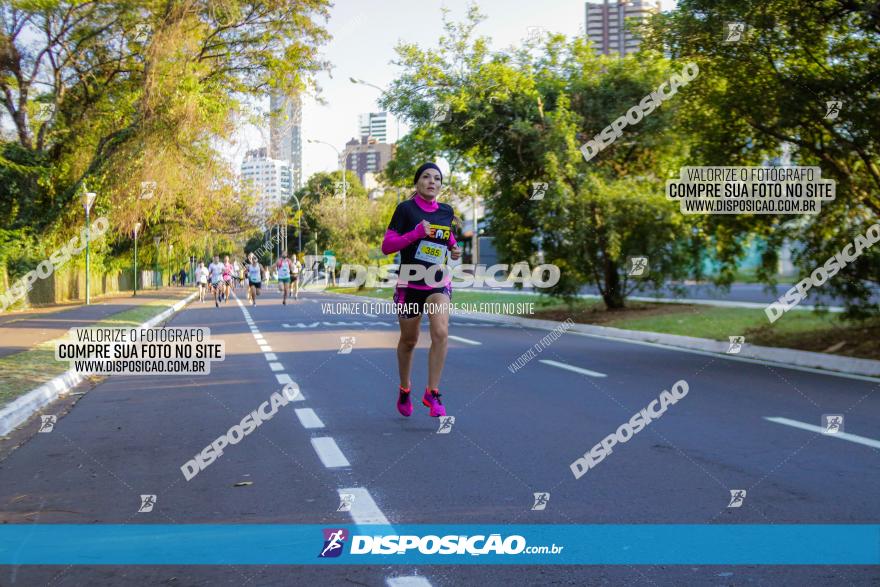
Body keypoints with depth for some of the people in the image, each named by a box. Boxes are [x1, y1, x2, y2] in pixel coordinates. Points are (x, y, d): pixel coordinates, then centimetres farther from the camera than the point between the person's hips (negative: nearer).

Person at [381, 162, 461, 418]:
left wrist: (454, 249, 6)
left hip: (439, 283, 2)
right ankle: (404, 389, 35)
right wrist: (415, 234, -23)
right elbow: (386, 246, -12)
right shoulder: (405, 209, -7)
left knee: (441, 333, -20)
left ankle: (432, 393, -10)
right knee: (409, 341, 11)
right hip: (409, 283, -2)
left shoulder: (446, 211, 6)